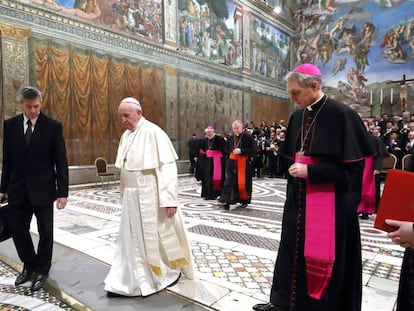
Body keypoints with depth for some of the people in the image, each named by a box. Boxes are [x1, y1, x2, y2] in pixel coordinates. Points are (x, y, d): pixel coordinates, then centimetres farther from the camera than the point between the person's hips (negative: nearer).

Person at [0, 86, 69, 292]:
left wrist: (63, 192, -11)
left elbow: (61, 161, -8)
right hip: (18, 189, 3)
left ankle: (42, 271, 30)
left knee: (45, 232, 8)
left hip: (42, 189, -3)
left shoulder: (53, 126, -8)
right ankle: (29, 266, 35)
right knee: (17, 229, 11)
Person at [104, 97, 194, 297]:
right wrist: (124, 193, 13)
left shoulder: (153, 132, -15)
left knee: (157, 236, 9)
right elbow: (125, 168, 12)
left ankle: (171, 272, 33)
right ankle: (126, 282, 29)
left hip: (151, 195, -7)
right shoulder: (126, 135, 8)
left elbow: (168, 166, -19)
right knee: (131, 238, 14)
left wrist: (169, 198, -22)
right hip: (131, 196, 7)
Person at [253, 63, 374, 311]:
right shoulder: (298, 117, 9)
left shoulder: (342, 115, -13)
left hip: (330, 203, -7)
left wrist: (309, 171, -19)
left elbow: (353, 165, -16)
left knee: (325, 256, 6)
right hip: (299, 199, 7)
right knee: (294, 250, 15)